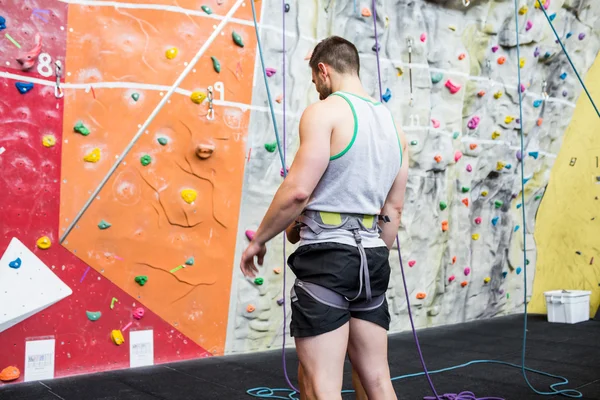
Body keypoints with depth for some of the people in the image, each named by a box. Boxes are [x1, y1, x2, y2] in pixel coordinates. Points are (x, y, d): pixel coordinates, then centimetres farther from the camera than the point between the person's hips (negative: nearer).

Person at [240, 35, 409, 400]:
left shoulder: (325, 112, -8)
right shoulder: (393, 124, 15)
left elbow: (298, 190, -18)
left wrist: (259, 240, -5)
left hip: (326, 257, -8)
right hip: (371, 257, 8)